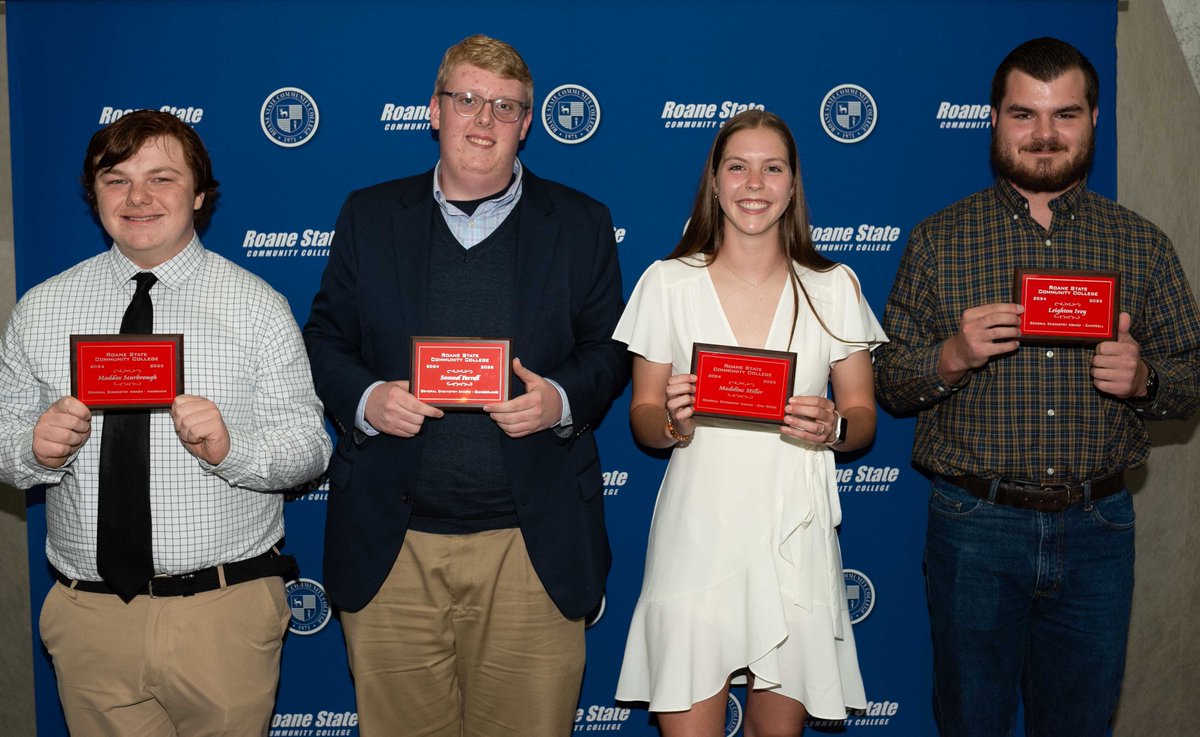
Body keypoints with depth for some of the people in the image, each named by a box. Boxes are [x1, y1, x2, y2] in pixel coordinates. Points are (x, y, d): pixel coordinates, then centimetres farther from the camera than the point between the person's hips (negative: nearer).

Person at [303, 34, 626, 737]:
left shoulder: (581, 223, 8)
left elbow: (610, 349, 9)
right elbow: (325, 339, 11)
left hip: (532, 546, 0)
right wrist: (364, 399, -10)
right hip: (391, 546, 1)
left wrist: (561, 399, -12)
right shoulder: (370, 215, 10)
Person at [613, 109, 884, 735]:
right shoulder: (668, 283, 2)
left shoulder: (833, 288, 5)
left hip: (794, 538, 2)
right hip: (697, 536, -1)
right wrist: (671, 421, -16)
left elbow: (864, 415, 9)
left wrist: (833, 428, -13)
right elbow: (641, 418, 6)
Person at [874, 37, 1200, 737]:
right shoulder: (939, 239, 0)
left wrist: (1143, 378, -14)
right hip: (975, 524, -1)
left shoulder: (1143, 244, 4)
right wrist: (953, 356, -19)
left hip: (1098, 527, 2)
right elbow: (888, 381, 1)